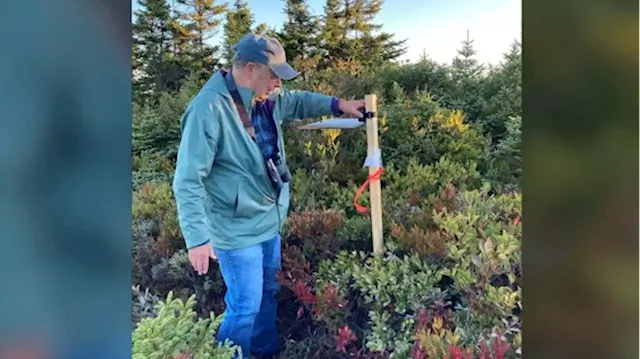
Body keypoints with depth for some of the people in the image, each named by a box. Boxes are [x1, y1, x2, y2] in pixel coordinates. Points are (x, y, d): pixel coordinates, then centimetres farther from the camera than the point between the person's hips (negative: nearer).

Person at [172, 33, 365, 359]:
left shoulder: (267, 97, 1)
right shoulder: (209, 108, -25)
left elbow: (297, 102, 23)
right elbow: (188, 180, -25)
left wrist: (338, 105, 10)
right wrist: (198, 238, -27)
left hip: (269, 221, 9)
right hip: (237, 229, -9)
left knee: (268, 293, 24)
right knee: (246, 306, 3)